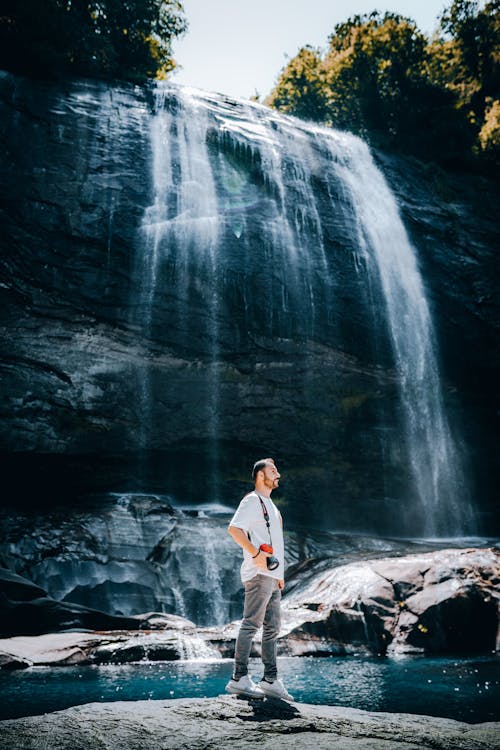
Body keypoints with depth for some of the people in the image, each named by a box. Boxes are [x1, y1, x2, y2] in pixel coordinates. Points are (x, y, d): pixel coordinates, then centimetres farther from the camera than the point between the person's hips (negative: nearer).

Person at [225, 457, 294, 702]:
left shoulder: (269, 505, 24)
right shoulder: (252, 500, -5)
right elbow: (233, 528, -19)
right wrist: (255, 554, -23)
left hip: (271, 575, 10)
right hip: (259, 573, -10)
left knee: (272, 627, 10)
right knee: (251, 624, -10)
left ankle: (270, 680, 15)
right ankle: (239, 678, -7)